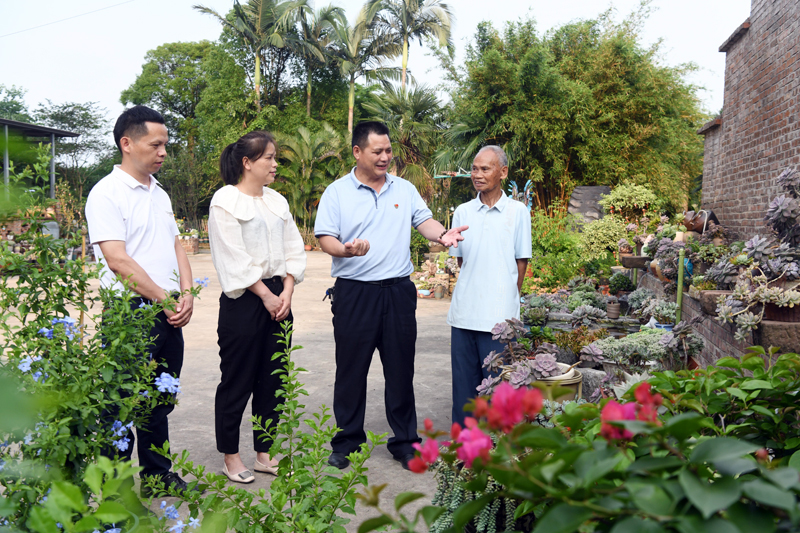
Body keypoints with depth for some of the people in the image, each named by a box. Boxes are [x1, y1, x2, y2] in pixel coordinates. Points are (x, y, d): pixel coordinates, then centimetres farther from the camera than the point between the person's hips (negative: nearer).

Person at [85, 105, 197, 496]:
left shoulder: (160, 193, 16)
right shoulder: (106, 193, -9)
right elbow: (118, 261, -16)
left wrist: (186, 294, -2)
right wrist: (165, 300, -13)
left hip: (170, 314, 8)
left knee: (161, 401, 16)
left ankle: (157, 475, 30)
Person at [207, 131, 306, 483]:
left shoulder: (277, 201, 14)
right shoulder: (225, 200, -6)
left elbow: (294, 249, 11)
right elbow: (234, 259, -13)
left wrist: (286, 292, -2)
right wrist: (266, 295, -12)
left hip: (279, 298, 7)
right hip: (243, 300, -6)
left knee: (272, 378, 11)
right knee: (238, 381, 3)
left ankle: (265, 453, 24)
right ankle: (230, 457, 18)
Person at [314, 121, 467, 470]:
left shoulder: (405, 189, 12)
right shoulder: (337, 192, 2)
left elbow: (424, 220, 5)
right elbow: (326, 239, -4)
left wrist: (442, 235, -17)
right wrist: (346, 249, -26)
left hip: (399, 291, 3)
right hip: (354, 293, -2)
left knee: (400, 369, 8)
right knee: (351, 370, 6)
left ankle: (405, 442, 22)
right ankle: (347, 443, 22)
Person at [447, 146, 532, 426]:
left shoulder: (518, 211, 1)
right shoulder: (462, 212, 9)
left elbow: (521, 261, 4)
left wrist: (507, 296, 4)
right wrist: (476, 287, 7)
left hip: (500, 313, -3)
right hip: (464, 310, 3)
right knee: (463, 380, 9)